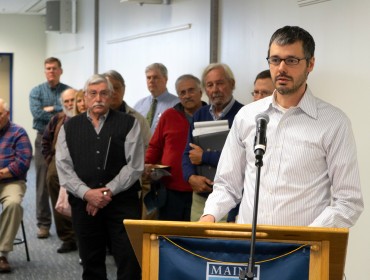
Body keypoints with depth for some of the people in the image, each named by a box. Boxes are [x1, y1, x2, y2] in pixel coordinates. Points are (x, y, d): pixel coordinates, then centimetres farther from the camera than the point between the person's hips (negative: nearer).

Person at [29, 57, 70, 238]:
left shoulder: (68, 91, 4)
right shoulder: (36, 92, 7)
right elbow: (36, 113, -9)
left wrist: (51, 109, -9)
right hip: (44, 139, 1)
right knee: (43, 182, 1)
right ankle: (43, 223, 8)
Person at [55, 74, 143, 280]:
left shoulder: (129, 123, 4)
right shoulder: (69, 127, 11)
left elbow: (135, 165, -3)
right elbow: (64, 168, 3)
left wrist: (108, 191, -12)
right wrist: (87, 193, -12)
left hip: (122, 202, -2)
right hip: (84, 203, 3)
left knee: (129, 262, -6)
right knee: (91, 263, 10)